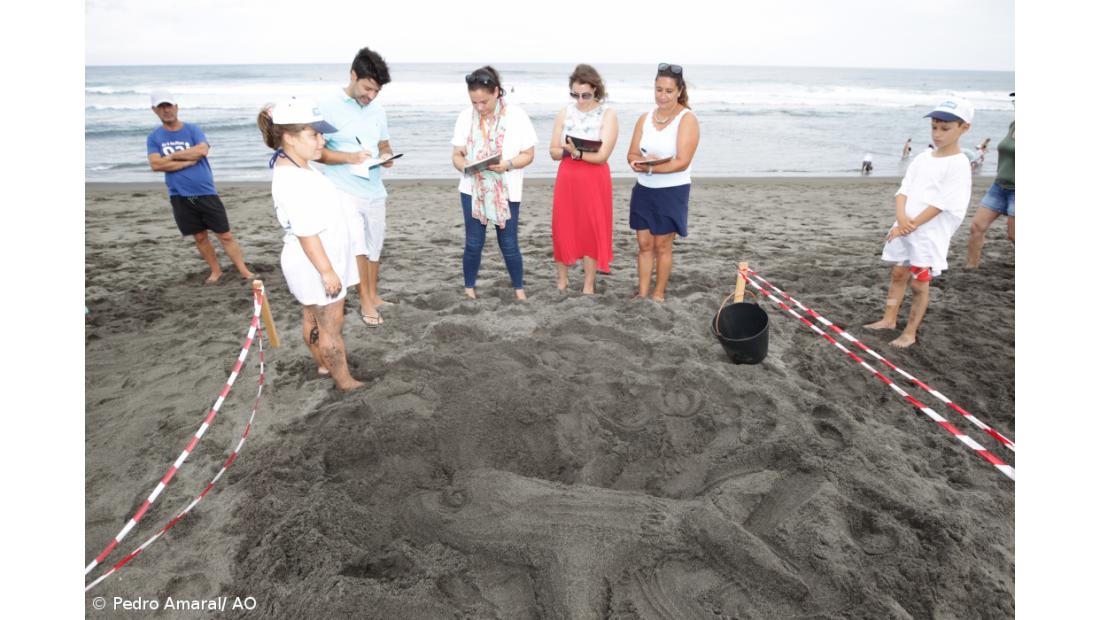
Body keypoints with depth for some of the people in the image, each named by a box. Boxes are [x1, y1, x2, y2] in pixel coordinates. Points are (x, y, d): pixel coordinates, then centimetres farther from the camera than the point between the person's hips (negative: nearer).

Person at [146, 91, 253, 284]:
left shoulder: (192, 129, 1)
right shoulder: (154, 137, 5)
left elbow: (203, 150, -18)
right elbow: (155, 165, -9)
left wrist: (172, 155, -10)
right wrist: (189, 160, -11)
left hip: (206, 193, -2)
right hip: (180, 197, 2)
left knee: (225, 235, -1)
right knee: (200, 237, 11)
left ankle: (244, 272, 3)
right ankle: (215, 271, 24)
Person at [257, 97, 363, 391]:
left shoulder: (295, 168, 6)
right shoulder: (292, 182, -27)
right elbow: (306, 233, -27)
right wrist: (327, 271, -23)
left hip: (313, 263, 10)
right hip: (316, 264, -10)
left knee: (313, 318, 23)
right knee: (331, 324, 2)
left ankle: (324, 362, 40)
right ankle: (345, 381, 15)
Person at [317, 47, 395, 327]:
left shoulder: (377, 109, 6)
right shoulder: (328, 106, -11)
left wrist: (387, 156, -7)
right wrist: (351, 157, -26)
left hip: (374, 190, 5)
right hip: (344, 190, -5)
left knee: (374, 246, 13)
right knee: (357, 244, -13)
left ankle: (373, 296, 28)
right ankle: (365, 300, 3)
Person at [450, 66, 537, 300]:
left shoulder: (516, 115, -7)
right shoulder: (465, 117, -1)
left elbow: (528, 155, -4)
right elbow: (456, 154, 2)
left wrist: (507, 164, -24)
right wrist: (465, 166, -21)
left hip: (507, 192, -1)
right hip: (472, 190, 2)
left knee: (509, 245, 3)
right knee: (473, 244, 5)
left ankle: (519, 289, 22)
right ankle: (469, 289, 21)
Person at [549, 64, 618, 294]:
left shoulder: (608, 115, -6)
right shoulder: (565, 113, 5)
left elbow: (602, 156, -13)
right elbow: (553, 151, 4)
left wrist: (575, 152, -22)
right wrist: (568, 151, -16)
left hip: (594, 181, -3)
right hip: (567, 179, 3)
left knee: (592, 230, 3)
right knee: (562, 229, 7)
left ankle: (589, 285, 15)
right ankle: (562, 279, 25)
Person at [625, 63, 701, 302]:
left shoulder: (687, 119, -10)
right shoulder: (645, 117, 8)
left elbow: (682, 162, -18)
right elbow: (632, 154, 6)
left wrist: (649, 167, -26)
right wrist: (639, 162, -18)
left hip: (672, 192, -5)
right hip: (644, 190, 5)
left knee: (662, 246, 4)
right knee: (644, 243, 7)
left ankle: (659, 294, 18)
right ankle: (642, 292, 17)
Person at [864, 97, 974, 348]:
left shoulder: (958, 163, -11)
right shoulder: (923, 158, 9)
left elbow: (941, 203, -17)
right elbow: (903, 190, 4)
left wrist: (912, 225, -18)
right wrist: (901, 218, -13)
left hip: (929, 235, -6)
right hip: (904, 230, 6)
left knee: (919, 283, 1)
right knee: (897, 274, 14)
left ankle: (910, 332, 11)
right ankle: (889, 319, 26)